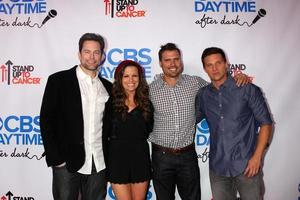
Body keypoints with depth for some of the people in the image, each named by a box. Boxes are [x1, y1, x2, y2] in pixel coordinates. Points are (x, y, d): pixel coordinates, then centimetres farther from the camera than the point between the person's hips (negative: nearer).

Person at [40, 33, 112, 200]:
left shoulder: (107, 87, 9)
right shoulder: (59, 80, -2)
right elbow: (47, 120, -5)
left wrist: (109, 158, 6)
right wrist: (55, 158, -10)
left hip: (99, 164, 4)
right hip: (66, 162, -3)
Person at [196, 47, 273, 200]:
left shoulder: (248, 89, -5)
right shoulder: (203, 95, 4)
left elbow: (266, 123, -3)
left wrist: (257, 156, -10)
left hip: (246, 165, -3)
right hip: (217, 166, 3)